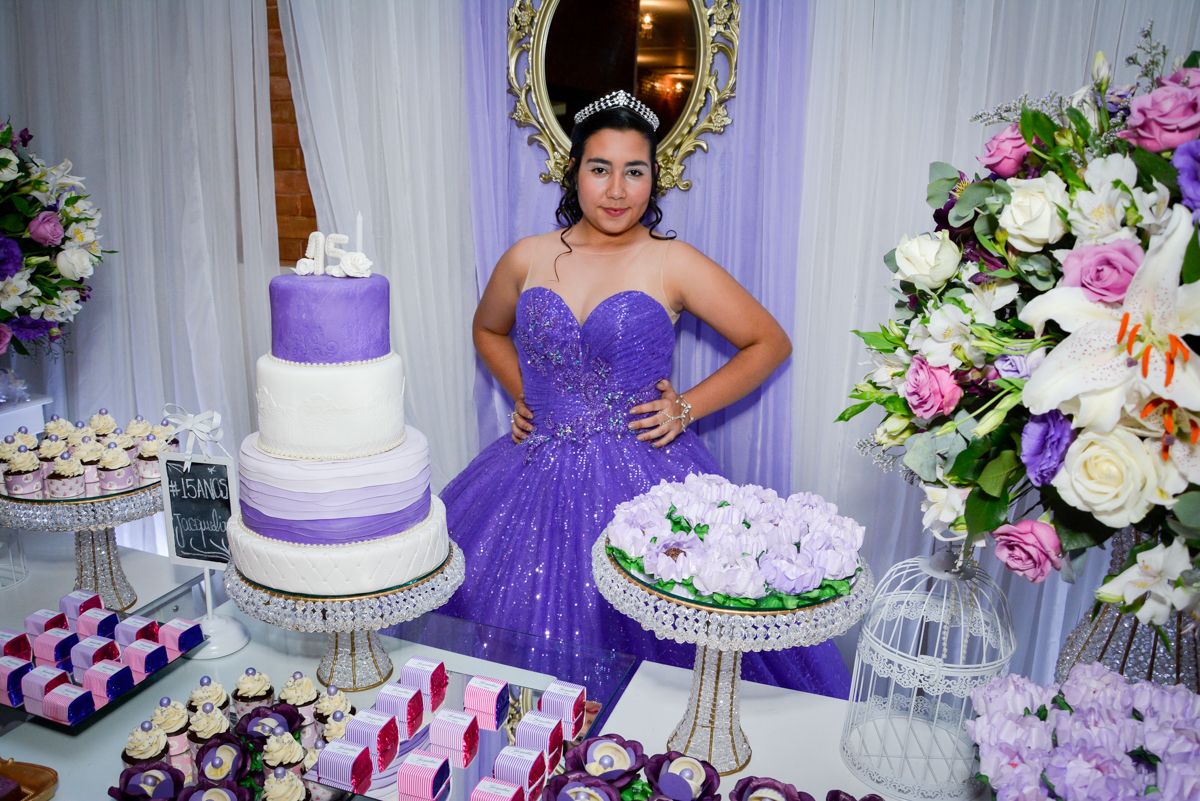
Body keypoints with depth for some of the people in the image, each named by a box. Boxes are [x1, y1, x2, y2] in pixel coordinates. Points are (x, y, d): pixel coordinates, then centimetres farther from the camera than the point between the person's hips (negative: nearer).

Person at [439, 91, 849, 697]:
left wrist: (688, 408, -3)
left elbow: (770, 342, 4)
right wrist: (522, 394, 10)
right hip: (540, 473, 3)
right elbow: (488, 331, 25)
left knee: (655, 638, -2)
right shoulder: (528, 258, 5)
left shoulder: (674, 264, -3)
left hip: (645, 476, -2)